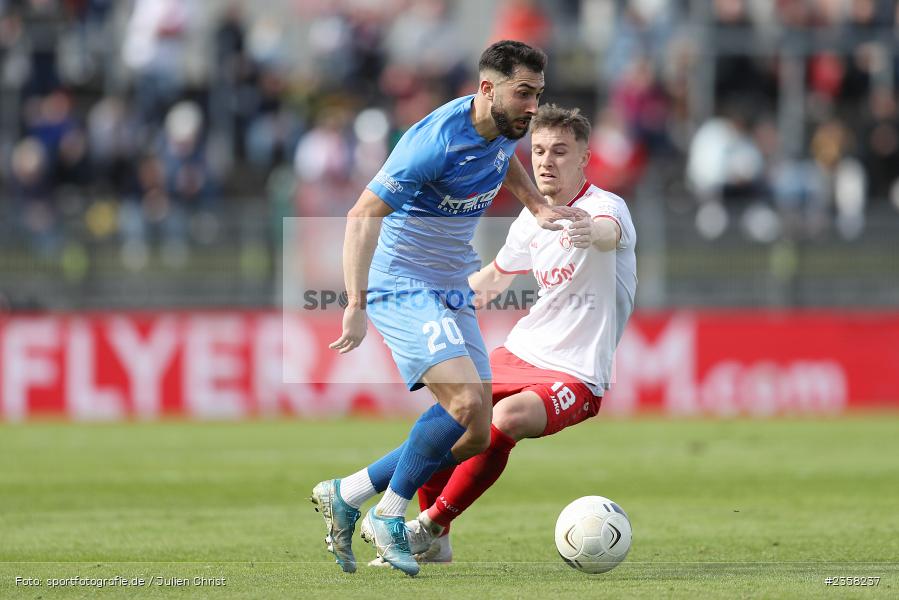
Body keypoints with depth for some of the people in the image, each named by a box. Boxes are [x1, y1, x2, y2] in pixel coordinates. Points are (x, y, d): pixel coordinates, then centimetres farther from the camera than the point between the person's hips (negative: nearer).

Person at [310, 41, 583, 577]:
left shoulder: (504, 130, 2)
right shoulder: (436, 142, -24)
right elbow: (363, 216, -23)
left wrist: (536, 206, 13)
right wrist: (356, 305, -31)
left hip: (453, 293, 9)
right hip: (403, 286, -9)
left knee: (476, 436, 2)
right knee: (466, 401, -27)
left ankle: (346, 496, 13)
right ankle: (390, 514, -8)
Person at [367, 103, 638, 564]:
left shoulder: (606, 206, -15)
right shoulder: (532, 219, 6)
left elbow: (609, 232, -43)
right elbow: (497, 274, 27)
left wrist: (590, 231, -66)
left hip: (576, 376, -7)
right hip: (521, 353, 7)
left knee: (507, 418, -32)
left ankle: (429, 526, -16)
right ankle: (433, 544, 16)